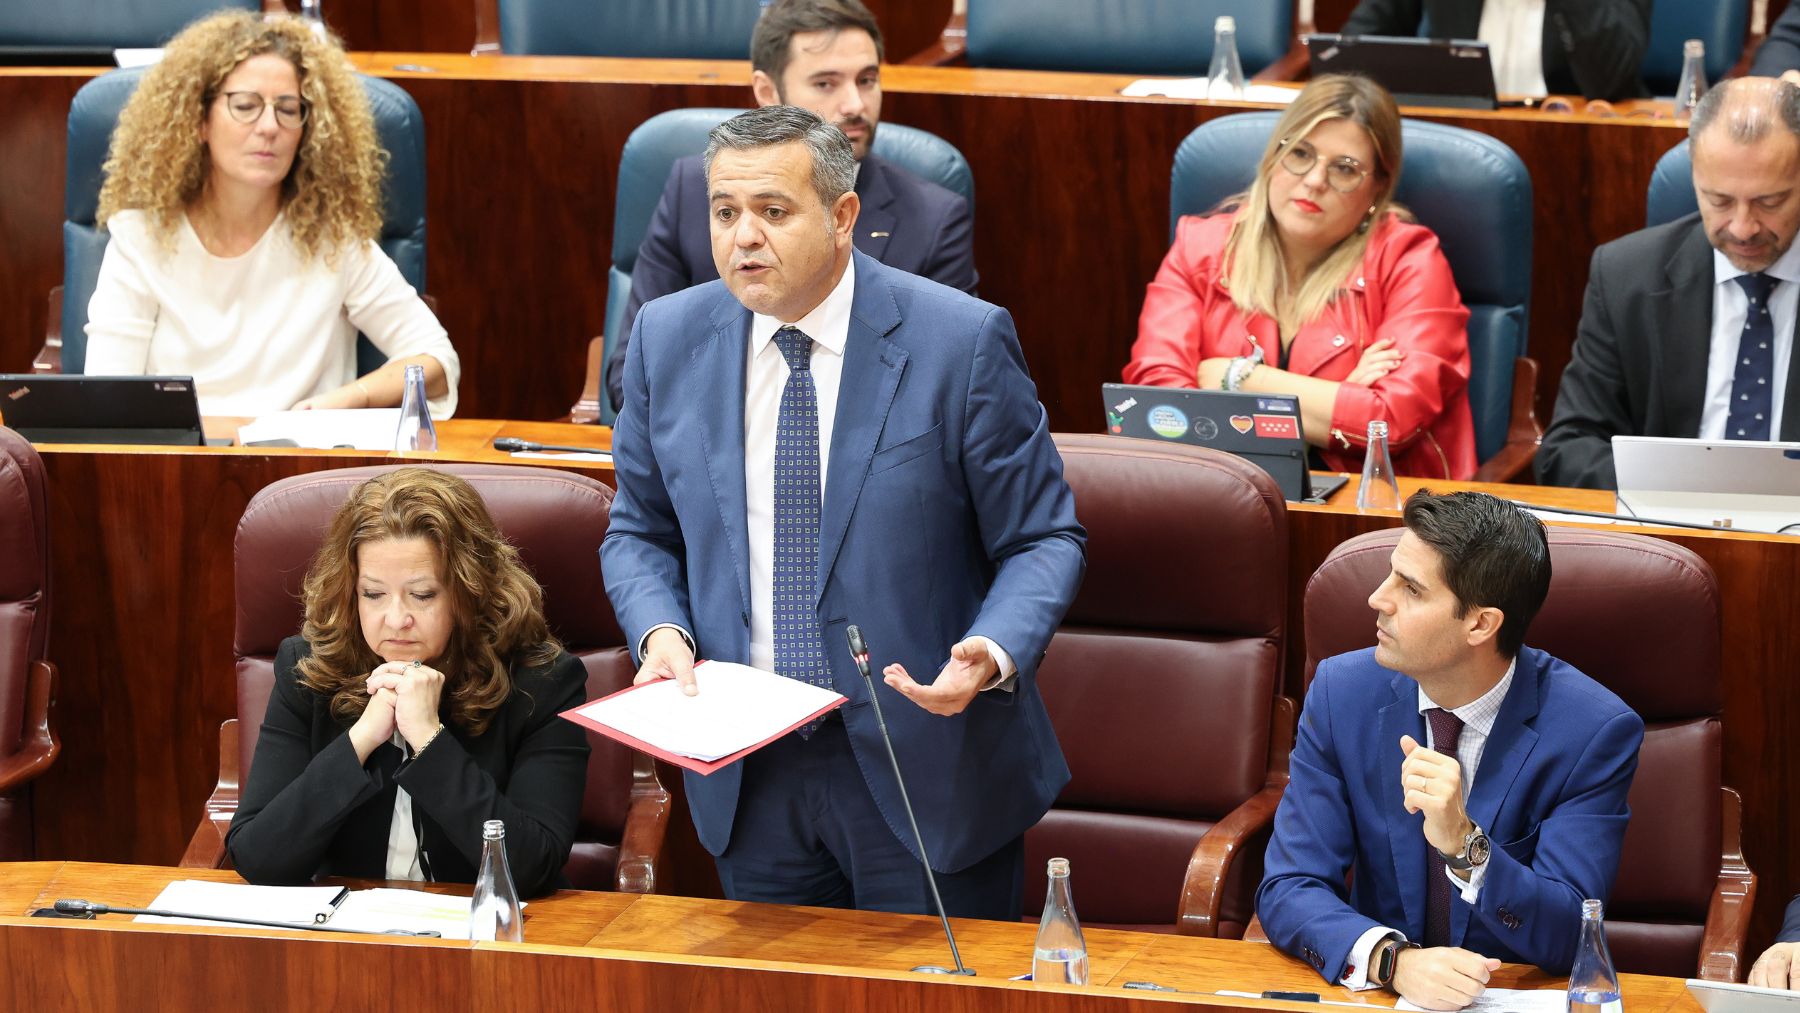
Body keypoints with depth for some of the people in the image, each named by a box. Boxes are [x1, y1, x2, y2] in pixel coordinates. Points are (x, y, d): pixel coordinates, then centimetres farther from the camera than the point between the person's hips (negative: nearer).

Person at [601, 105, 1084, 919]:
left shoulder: (962, 343, -11)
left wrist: (994, 655, -25)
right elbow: (640, 533, 12)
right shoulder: (668, 338, 1)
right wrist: (660, 632, -9)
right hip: (748, 776, 3)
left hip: (923, 768, -3)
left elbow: (1044, 540, -6)